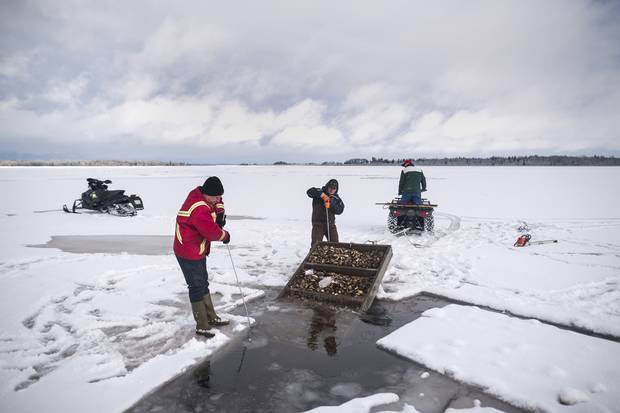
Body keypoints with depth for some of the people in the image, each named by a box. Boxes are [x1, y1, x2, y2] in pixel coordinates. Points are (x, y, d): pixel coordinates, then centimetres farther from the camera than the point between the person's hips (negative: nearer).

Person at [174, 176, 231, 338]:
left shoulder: (201, 193, -2)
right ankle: (202, 326, 11)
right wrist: (225, 235, -8)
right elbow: (212, 232, -29)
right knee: (197, 287, -1)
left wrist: (220, 212, -2)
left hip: (198, 250, 10)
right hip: (189, 253, -10)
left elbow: (217, 201, 17)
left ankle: (211, 317, 33)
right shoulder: (199, 210, -31)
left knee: (203, 283, 19)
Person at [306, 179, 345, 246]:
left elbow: (340, 210, -3)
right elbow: (309, 191, -19)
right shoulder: (319, 192, -2)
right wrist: (322, 194, -30)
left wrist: (330, 206, -19)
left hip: (331, 224, 4)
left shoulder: (336, 198, 8)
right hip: (318, 223, -3)